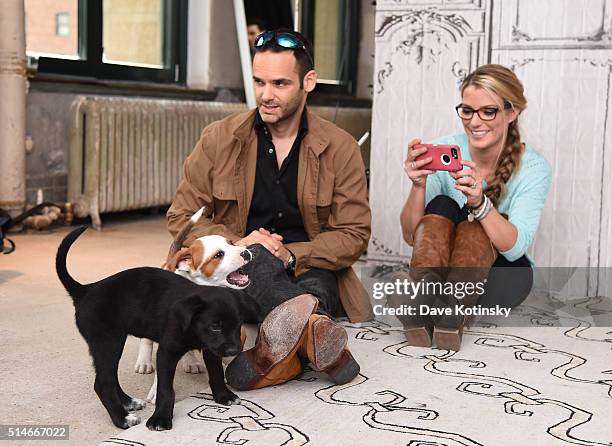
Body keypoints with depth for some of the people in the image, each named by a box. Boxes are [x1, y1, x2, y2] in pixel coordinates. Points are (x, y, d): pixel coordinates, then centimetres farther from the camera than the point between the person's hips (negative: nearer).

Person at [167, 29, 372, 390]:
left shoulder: (340, 148, 2)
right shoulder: (219, 139, 3)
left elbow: (354, 235, 0)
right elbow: (181, 218, 4)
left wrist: (289, 254, -18)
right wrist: (237, 244, -15)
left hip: (307, 269, 1)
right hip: (237, 270, 0)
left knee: (318, 286, -37)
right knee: (253, 255, -37)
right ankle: (314, 329, -56)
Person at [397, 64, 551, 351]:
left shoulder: (533, 168, -12)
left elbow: (515, 248, -23)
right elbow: (410, 237, -11)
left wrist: (480, 202, -40)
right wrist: (418, 187, -30)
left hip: (502, 276, -1)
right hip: (438, 267, 2)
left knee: (473, 222, -29)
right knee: (441, 206, -26)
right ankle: (428, 297, -45)